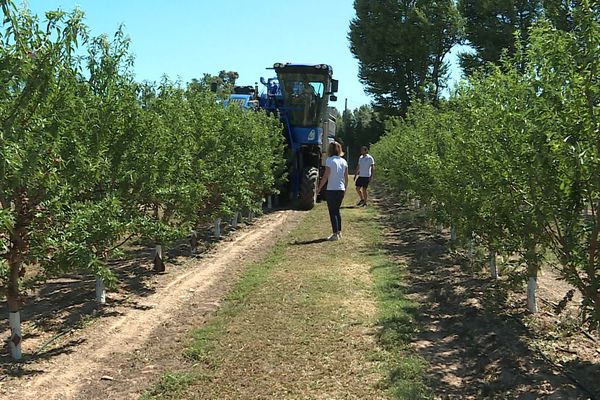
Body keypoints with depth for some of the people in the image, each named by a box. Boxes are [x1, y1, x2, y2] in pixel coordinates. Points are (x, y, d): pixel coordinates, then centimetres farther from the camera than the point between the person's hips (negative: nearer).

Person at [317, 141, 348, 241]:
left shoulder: (330, 160, -11)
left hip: (331, 190, -6)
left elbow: (325, 176, -14)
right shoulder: (343, 161, 7)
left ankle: (335, 234, 0)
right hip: (341, 189, 6)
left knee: (332, 212, 0)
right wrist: (345, 188, 22)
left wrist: (319, 188, -6)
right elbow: (346, 177, 9)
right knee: (337, 210, 19)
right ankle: (339, 232, 23)